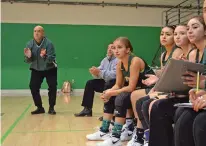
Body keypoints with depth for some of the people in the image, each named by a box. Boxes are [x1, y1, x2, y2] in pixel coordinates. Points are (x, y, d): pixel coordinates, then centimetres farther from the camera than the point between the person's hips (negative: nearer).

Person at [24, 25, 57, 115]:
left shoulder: (48, 43, -22)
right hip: (36, 70, 3)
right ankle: (39, 108, 8)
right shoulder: (30, 44, -12)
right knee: (33, 87, -8)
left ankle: (51, 108, 2)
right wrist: (28, 56, -34)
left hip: (50, 69, -3)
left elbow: (52, 58, -28)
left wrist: (44, 56, -47)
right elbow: (28, 61, -11)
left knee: (52, 87, -15)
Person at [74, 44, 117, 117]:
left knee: (108, 85, -37)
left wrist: (99, 72, -32)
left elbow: (114, 74, -30)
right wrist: (95, 72, -20)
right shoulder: (105, 60, 11)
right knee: (90, 83, 2)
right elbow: (99, 74, 4)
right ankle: (87, 109, 2)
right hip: (106, 82, 9)